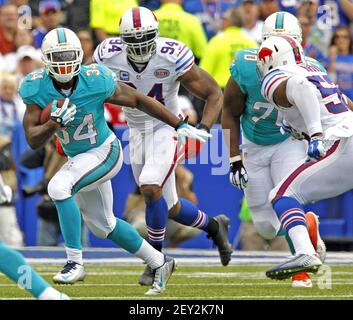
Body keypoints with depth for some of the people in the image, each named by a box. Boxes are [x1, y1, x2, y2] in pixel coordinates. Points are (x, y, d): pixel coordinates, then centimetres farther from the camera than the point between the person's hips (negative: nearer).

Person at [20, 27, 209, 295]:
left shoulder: (96, 82, -25)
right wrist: (54, 124, -39)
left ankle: (75, 263, -20)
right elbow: (33, 140, -18)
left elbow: (139, 100, -10)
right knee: (103, 225, 18)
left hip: (105, 153, -6)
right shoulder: (38, 88, -17)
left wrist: (180, 126, -7)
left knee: (58, 187, -29)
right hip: (79, 159, 6)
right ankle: (159, 263, 37)